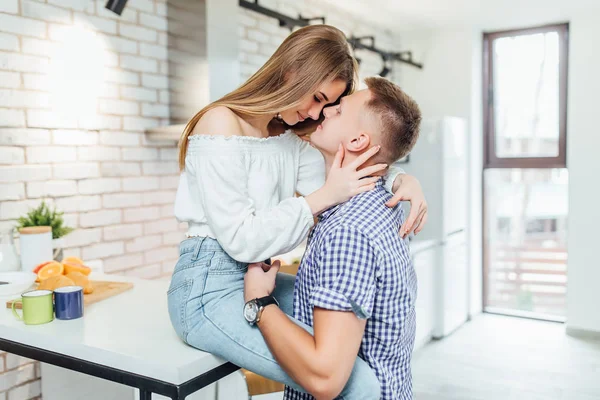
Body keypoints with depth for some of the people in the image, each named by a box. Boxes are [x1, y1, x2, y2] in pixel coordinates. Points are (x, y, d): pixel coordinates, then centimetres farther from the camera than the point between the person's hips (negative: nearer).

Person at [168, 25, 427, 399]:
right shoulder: (221, 124, -14)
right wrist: (321, 198, -21)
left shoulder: (289, 138, 12)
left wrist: (401, 179, -12)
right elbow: (240, 239, -18)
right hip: (211, 287, -9)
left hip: (258, 278, 9)